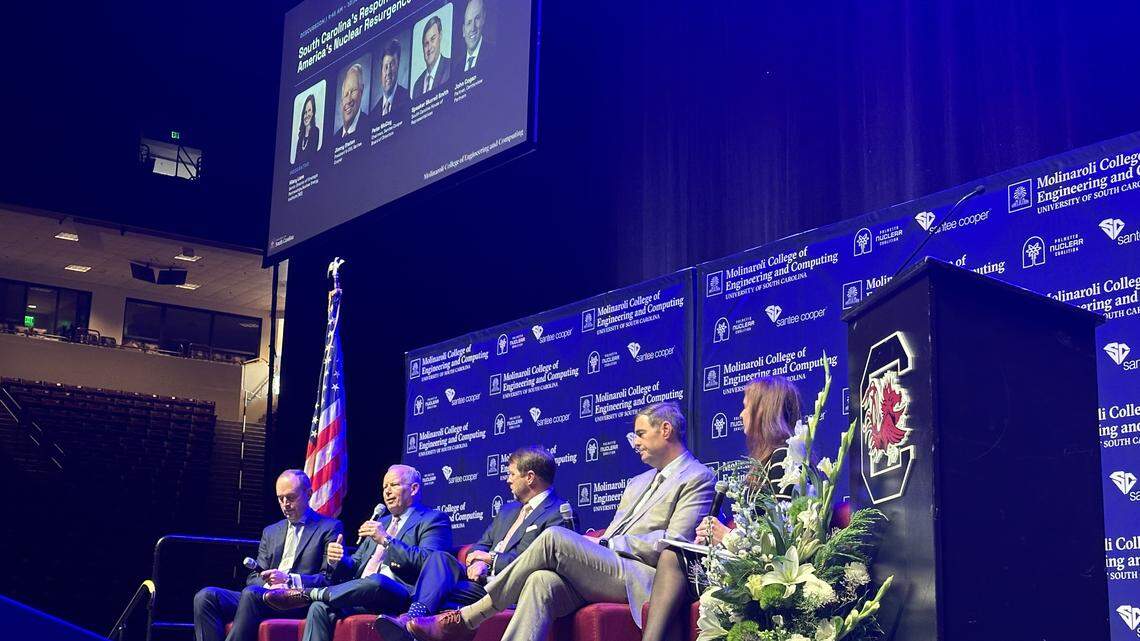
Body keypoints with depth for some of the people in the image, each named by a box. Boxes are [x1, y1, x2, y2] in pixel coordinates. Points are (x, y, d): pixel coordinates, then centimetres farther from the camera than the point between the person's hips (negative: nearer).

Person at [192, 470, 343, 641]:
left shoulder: (330, 528, 7)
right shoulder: (271, 532, 26)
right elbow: (254, 577, 21)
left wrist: (288, 579, -14)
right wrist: (267, 582, -4)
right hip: (264, 595, 6)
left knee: (252, 593, -35)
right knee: (206, 596, -18)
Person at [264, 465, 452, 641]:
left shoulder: (434, 519, 5)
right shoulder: (381, 522, 30)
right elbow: (355, 567, 26)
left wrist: (385, 540, -15)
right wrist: (338, 561, 2)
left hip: (399, 597, -7)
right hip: (363, 596, 7)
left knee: (375, 581, -38)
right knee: (320, 608, -22)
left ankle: (308, 594, -20)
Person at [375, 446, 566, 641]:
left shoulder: (559, 513, -4)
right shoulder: (509, 510, 27)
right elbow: (481, 545, 23)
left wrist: (492, 558, -7)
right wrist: (477, 562, -3)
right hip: (481, 578, 8)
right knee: (440, 557, -21)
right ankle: (415, 614, -41)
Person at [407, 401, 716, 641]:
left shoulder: (697, 478, 4)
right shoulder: (638, 482, 31)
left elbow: (673, 545, -8)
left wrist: (606, 544, -6)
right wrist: (597, 545, 1)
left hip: (641, 581, -7)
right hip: (606, 573, 7)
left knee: (555, 537, -23)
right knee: (542, 582, -25)